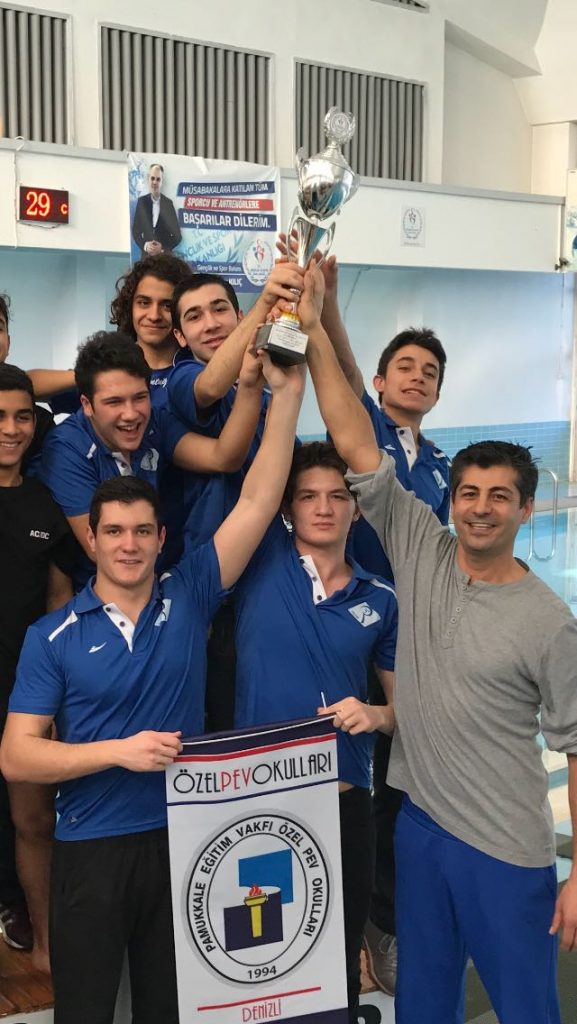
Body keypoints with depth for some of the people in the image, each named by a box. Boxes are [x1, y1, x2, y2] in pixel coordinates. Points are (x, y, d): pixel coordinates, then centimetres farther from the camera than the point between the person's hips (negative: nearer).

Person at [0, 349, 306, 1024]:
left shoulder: (188, 598, -1)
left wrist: (287, 392, -14)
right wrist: (119, 751, -19)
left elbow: (256, 502, -8)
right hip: (90, 849, -1)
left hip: (182, 838, 2)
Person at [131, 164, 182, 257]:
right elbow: (136, 230, 8)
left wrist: (163, 247, -13)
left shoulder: (168, 203, 1)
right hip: (146, 255, 2)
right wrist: (144, 245, -10)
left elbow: (177, 235, 2)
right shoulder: (142, 201, 7)